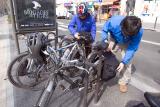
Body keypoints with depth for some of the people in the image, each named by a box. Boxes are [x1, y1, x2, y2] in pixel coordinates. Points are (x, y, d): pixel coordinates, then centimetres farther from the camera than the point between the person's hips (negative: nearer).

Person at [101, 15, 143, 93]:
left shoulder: (139, 32, -37)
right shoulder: (113, 22, -40)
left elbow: (132, 48, -26)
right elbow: (104, 30, -18)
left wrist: (123, 62, -31)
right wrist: (105, 41, -35)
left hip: (126, 44, 0)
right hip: (113, 39, 1)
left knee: (127, 61, -6)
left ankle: (124, 81, 15)